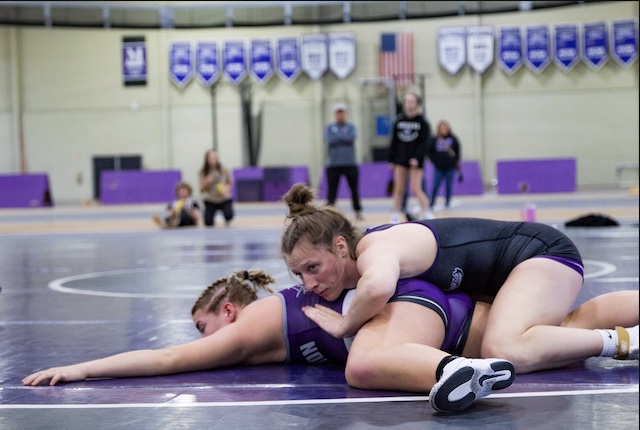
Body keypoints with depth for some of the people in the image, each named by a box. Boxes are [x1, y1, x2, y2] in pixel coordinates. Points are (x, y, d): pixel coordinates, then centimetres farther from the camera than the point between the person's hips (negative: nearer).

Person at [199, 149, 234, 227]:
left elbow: (230, 183, 7)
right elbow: (201, 190, -5)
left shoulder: (223, 170, -8)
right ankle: (212, 220, 22)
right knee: (208, 223, -19)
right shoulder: (203, 173, -7)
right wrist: (206, 182, -24)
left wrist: (227, 189, -14)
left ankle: (227, 220, 12)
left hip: (224, 200, 0)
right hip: (210, 201, 0)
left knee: (229, 216, -29)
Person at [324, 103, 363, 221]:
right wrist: (344, 137, -5)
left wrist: (337, 136, -4)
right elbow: (329, 140, -9)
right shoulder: (329, 128, 8)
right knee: (331, 190, -2)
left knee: (354, 189, 2)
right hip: (333, 165, -1)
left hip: (350, 164, 1)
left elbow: (351, 138, -10)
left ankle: (358, 211, 12)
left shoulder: (351, 127, 9)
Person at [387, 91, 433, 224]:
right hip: (400, 159, 3)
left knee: (416, 189, -9)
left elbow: (424, 142, -9)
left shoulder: (422, 122, -3)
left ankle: (428, 213, 0)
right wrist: (391, 160, 5)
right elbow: (394, 142, 8)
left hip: (415, 161, -3)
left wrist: (417, 158, -20)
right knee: (398, 189, 5)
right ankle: (395, 216, 10)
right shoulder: (399, 121, 6)